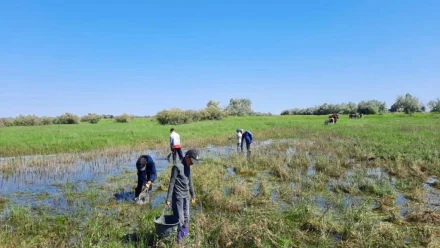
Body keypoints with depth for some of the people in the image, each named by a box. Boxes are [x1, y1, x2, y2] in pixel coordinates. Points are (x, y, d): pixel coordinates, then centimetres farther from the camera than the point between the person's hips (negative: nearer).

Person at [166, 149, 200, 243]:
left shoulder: (188, 167, 7)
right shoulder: (177, 166, -15)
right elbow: (172, 183, -14)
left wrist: (193, 194, 22)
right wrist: (168, 198, -14)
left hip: (186, 196, 7)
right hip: (178, 197, -7)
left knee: (186, 218, 13)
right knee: (179, 219, -3)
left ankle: (184, 237, 26)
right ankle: (177, 239, 10)